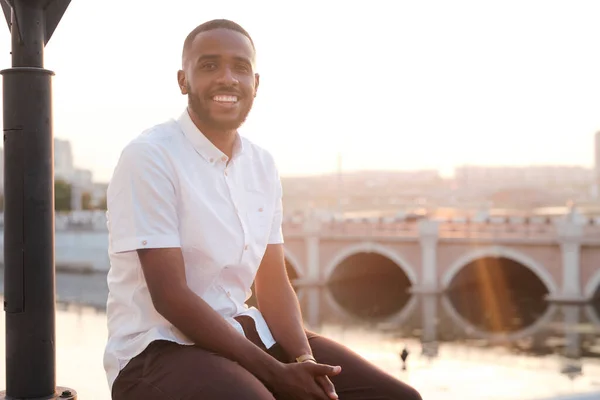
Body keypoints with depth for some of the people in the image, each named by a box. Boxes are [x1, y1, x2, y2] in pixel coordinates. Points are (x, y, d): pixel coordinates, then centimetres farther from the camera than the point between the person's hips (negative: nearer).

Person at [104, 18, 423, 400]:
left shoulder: (263, 165, 7)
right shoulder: (148, 157, -13)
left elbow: (273, 285, 9)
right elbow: (170, 296, -17)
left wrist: (303, 360, -10)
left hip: (243, 330, 7)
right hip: (159, 347, -6)